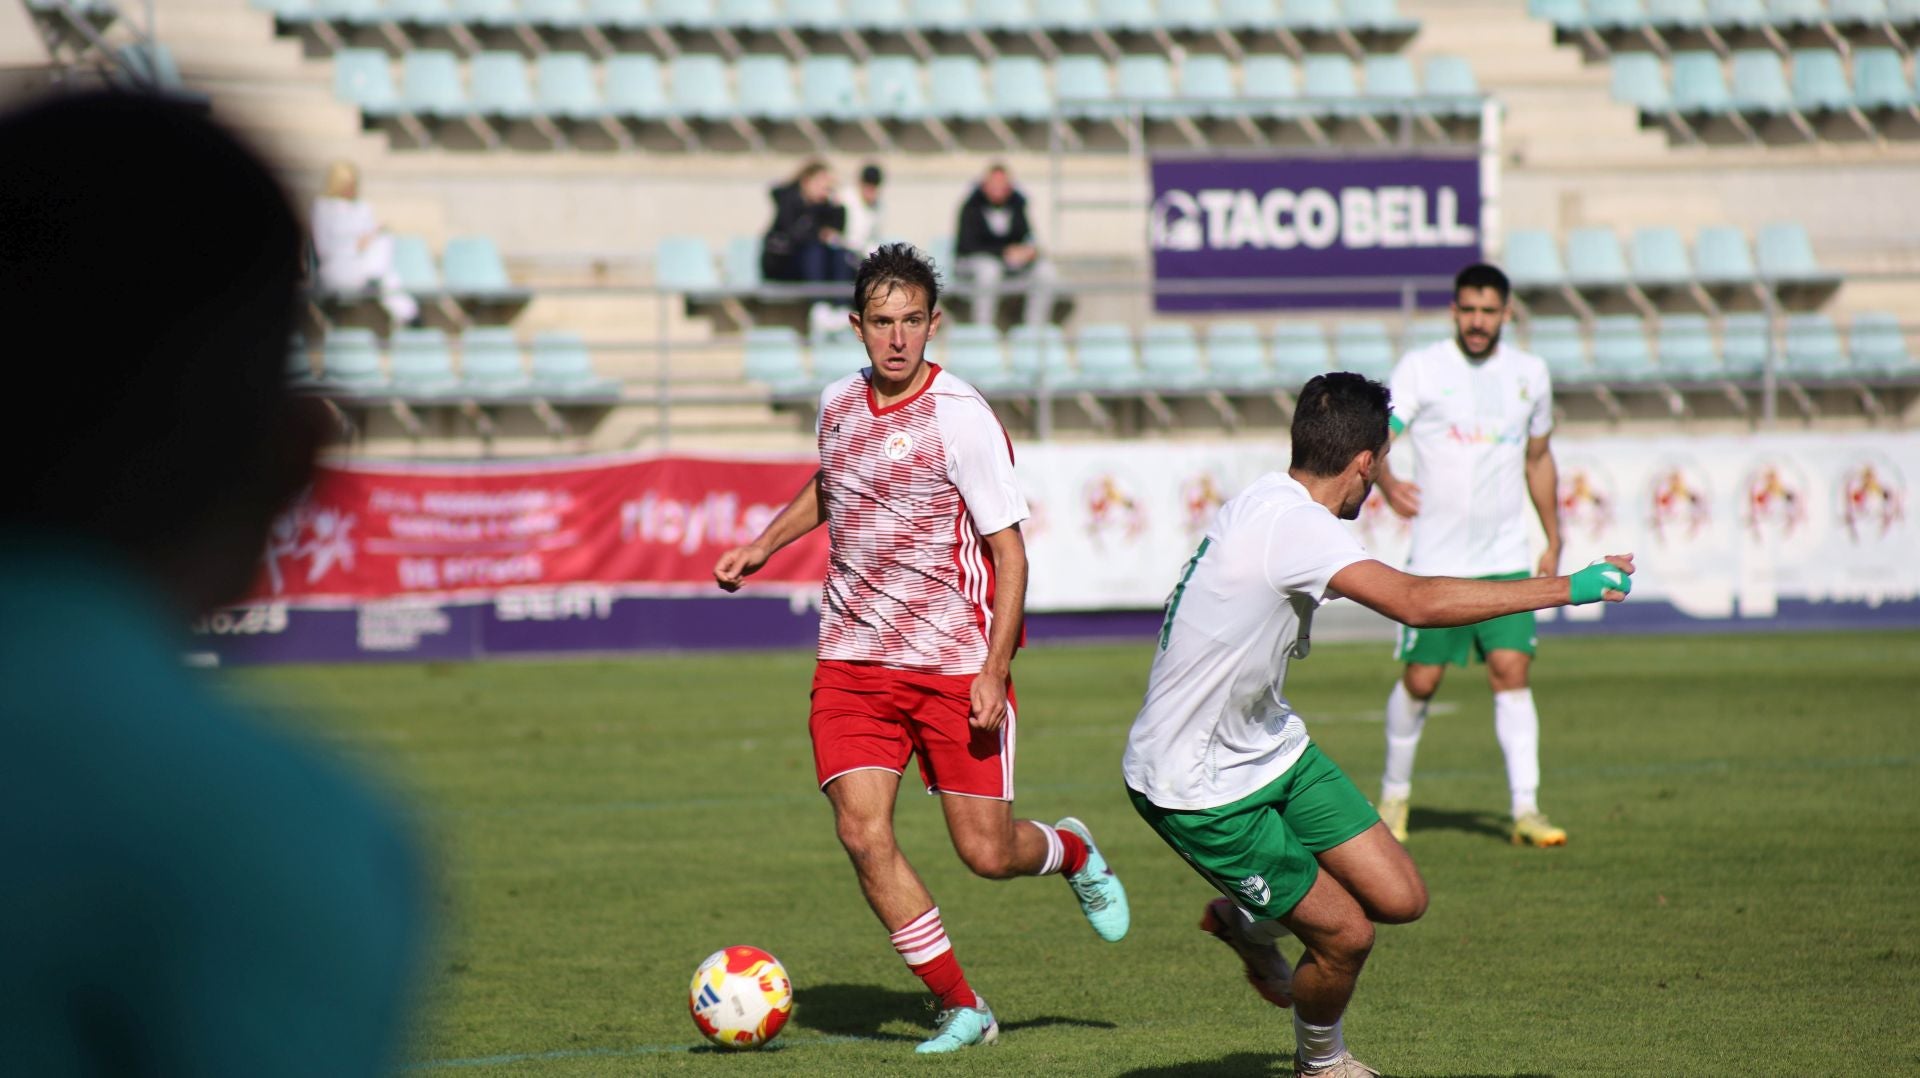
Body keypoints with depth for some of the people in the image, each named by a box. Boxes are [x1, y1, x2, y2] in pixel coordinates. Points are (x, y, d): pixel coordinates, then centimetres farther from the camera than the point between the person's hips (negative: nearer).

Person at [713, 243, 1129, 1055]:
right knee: (863, 834, -11)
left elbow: (1009, 552, -12)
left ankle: (1072, 852, 36)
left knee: (987, 853, -1)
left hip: (956, 664, -4)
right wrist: (763, 545, 16)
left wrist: (994, 670, -18)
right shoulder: (839, 404, 5)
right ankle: (961, 1007, 4)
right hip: (854, 659, 5)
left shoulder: (962, 418, -13)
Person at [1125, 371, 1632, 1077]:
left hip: (1268, 746, 9)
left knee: (1399, 898, 3)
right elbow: (1416, 603, -39)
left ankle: (1250, 921, 30)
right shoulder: (1292, 525, -29)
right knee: (1346, 934, -4)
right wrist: (1565, 589, -35)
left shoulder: (1271, 502, 0)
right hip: (1196, 788, -9)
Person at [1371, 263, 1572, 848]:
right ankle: (1395, 794, 25)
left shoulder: (1530, 373, 8)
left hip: (1506, 561, 2)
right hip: (1436, 559, -2)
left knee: (1511, 672, -10)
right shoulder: (1420, 367, -3)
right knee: (1420, 680, 3)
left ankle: (1525, 810, -11)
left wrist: (1554, 541, 18)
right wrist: (1387, 483, -33)